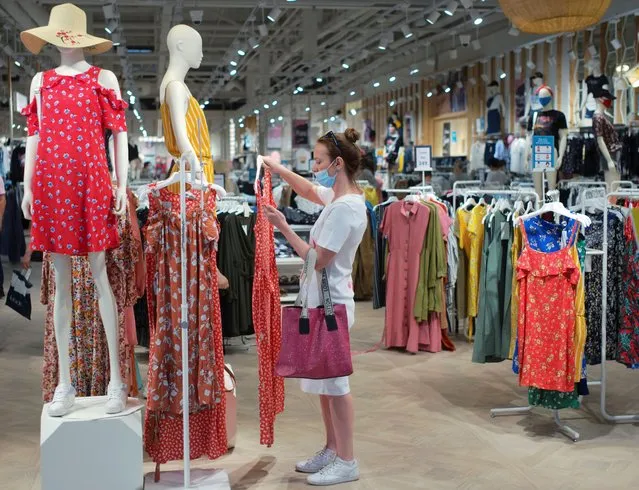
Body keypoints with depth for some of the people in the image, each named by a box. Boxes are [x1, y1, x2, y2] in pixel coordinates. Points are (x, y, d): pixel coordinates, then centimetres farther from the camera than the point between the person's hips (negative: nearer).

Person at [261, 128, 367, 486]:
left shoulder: (344, 208, -21)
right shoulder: (340, 196, 8)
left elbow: (318, 260, -20)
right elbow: (309, 192, 30)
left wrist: (284, 228, -15)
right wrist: (280, 170, 19)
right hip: (323, 302, 10)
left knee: (335, 382, -1)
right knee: (326, 381, 17)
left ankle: (346, 462, 10)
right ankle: (332, 451, 29)